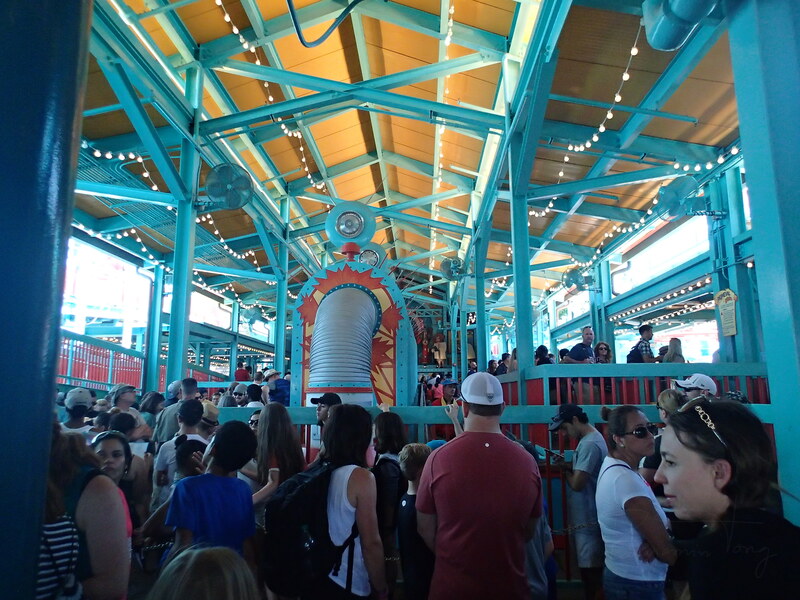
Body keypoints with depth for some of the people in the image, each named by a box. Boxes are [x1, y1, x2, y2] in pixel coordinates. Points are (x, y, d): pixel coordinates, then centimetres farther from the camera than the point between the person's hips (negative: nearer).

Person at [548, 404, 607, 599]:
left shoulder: (589, 444, -22)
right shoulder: (591, 438, 10)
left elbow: (577, 484, -24)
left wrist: (565, 470, -6)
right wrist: (568, 465, 2)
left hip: (588, 519, -10)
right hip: (586, 516, 10)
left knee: (590, 569, 1)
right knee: (590, 568, 19)